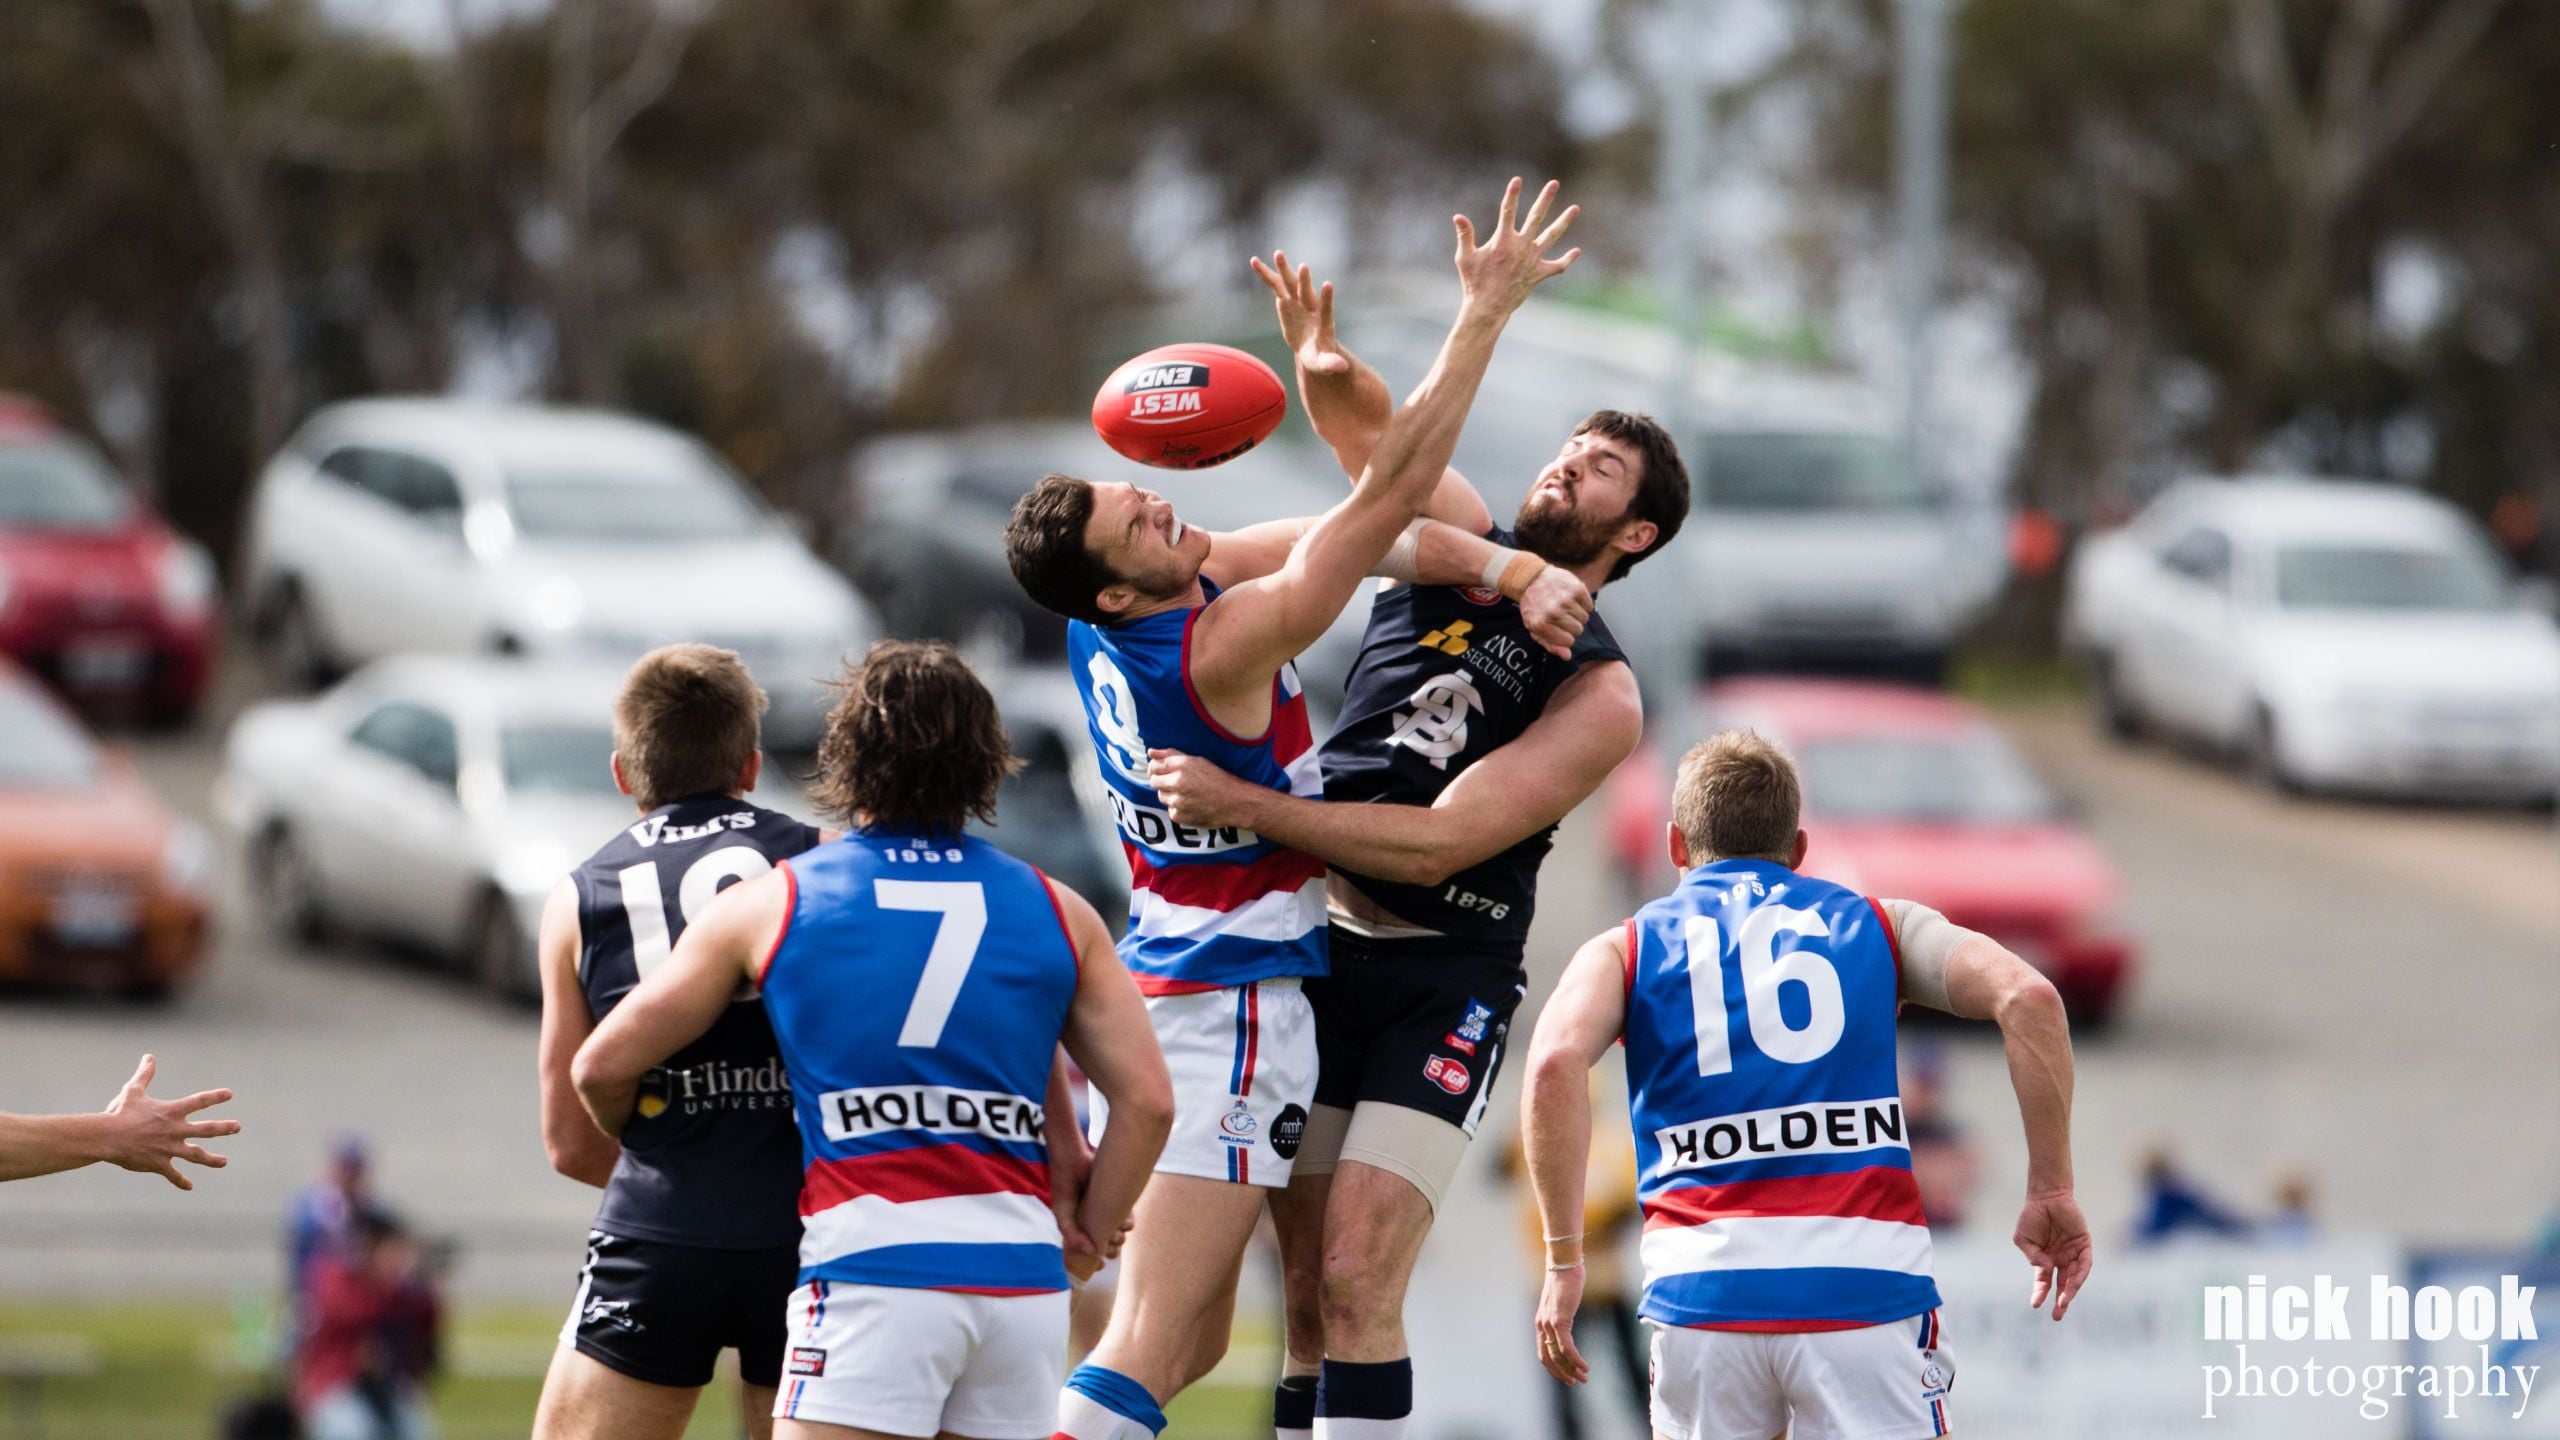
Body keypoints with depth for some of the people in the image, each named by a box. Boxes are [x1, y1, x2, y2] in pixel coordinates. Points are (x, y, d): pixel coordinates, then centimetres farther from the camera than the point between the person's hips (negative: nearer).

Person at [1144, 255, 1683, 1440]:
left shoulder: (1598, 701, -9)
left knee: (1356, 1282, -17)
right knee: (1307, 1286, 1)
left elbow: (1439, 844, -17)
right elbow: (1360, 420, 4)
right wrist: (1321, 360, -21)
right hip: (1316, 944, 5)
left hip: (1441, 983, -5)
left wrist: (1243, 806, -22)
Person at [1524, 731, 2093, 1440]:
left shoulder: (1625, 949, 17)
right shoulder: (1879, 923, 19)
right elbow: (2026, 997, 2)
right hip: (1869, 1274, -1)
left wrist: (1564, 1257, -1)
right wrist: (2052, 1192, 5)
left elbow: (1555, 1062, -4)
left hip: (1701, 1283, 1)